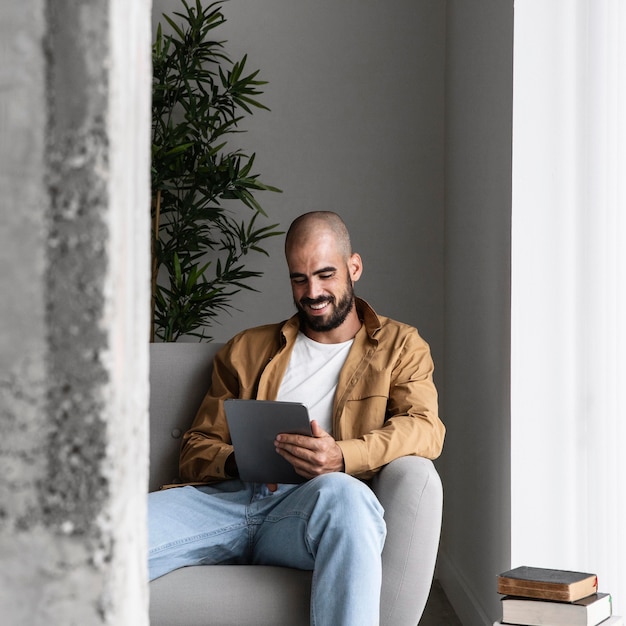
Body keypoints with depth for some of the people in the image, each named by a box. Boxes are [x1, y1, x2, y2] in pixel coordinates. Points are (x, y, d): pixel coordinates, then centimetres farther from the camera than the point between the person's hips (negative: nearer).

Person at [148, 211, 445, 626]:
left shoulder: (400, 346, 20)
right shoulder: (247, 350, 27)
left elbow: (425, 427, 1)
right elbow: (197, 448, 21)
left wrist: (342, 456, -20)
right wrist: (236, 462, -5)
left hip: (312, 505, -2)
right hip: (230, 497, 2)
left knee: (343, 493, -43)